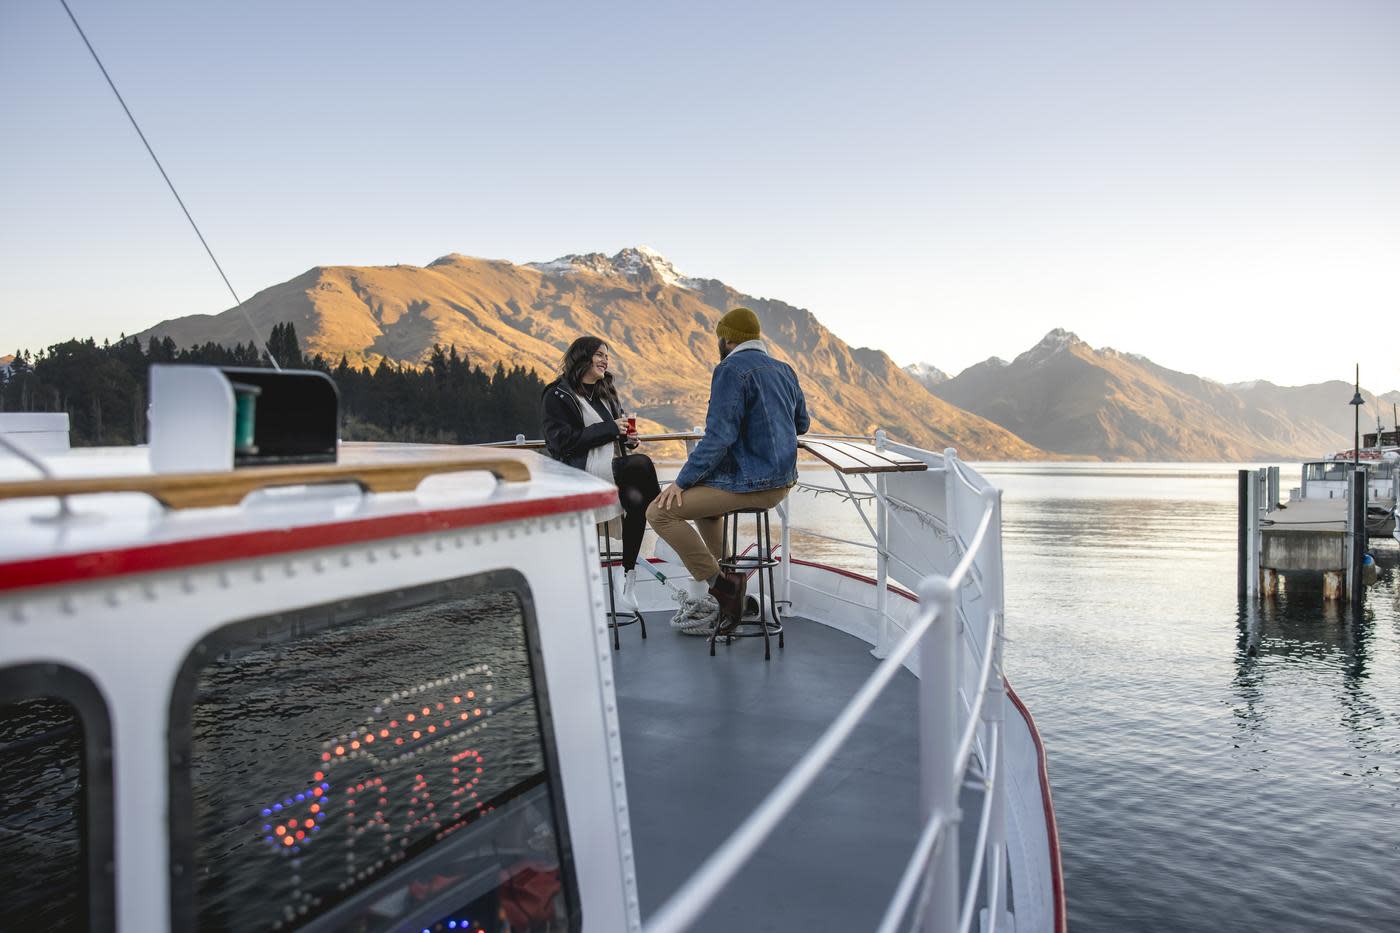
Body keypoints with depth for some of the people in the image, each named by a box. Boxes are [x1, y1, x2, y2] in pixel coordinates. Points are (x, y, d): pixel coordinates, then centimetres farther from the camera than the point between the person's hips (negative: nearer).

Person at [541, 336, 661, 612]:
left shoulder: (604, 392, 25)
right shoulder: (557, 395, 2)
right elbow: (562, 442, -10)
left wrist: (626, 436, 8)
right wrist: (610, 429, -13)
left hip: (611, 468, 7)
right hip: (581, 470, -7)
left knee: (636, 500, -27)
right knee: (642, 464, -31)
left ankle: (628, 575, -22)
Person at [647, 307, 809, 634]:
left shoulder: (731, 370, -13)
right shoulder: (784, 370, 12)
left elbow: (718, 438, -21)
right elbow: (802, 423, 25)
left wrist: (682, 481, -15)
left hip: (748, 483, -10)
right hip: (781, 482, 10)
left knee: (661, 511, -9)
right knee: (702, 502, 32)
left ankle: (715, 581, -6)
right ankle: (724, 581, 30)